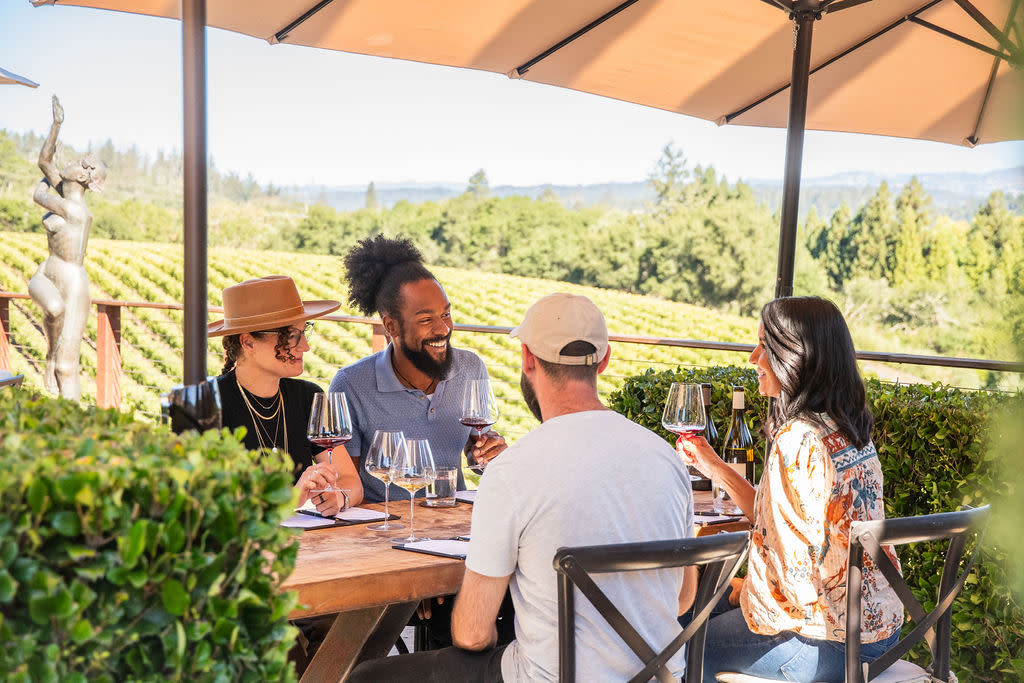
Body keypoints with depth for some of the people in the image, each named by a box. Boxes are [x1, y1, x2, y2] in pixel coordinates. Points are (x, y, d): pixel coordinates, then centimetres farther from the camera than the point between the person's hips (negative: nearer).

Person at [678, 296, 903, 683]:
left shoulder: (798, 440, -24)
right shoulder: (851, 431, 6)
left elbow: (794, 568, -22)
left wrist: (748, 589, -1)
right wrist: (713, 466, 11)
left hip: (829, 643, -9)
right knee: (720, 613, 27)